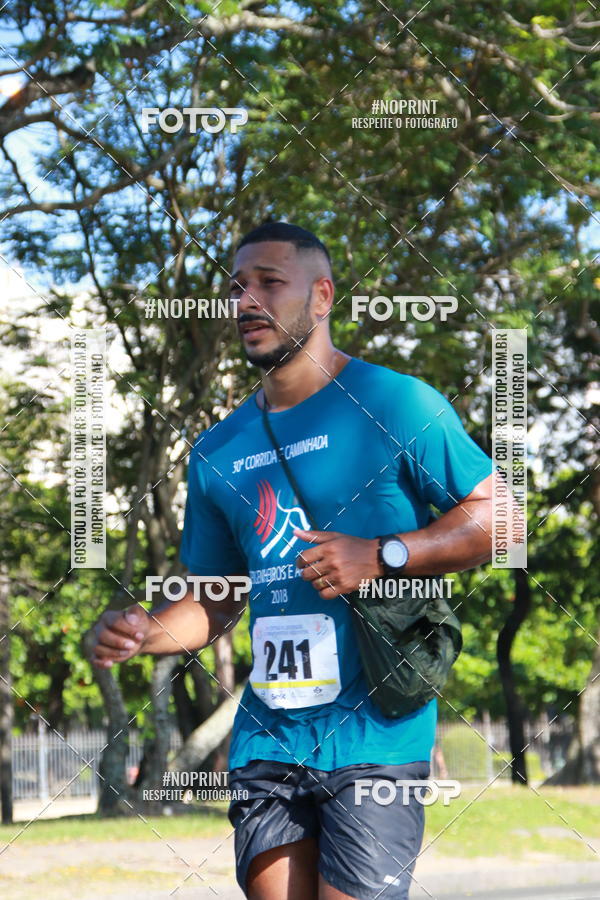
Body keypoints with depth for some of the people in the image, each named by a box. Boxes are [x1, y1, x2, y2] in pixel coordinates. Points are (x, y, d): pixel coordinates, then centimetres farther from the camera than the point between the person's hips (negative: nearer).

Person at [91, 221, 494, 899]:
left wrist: (383, 557, -14)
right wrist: (145, 634, 0)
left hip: (374, 735, -5)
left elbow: (497, 518, -2)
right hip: (267, 737, 5)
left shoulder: (396, 405, -2)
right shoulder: (217, 453, 15)